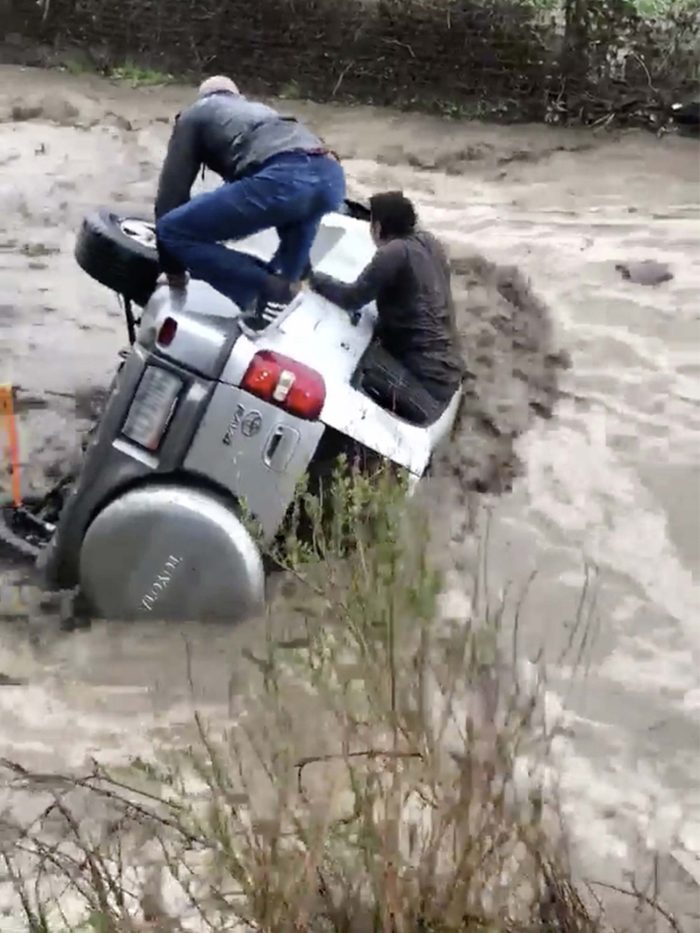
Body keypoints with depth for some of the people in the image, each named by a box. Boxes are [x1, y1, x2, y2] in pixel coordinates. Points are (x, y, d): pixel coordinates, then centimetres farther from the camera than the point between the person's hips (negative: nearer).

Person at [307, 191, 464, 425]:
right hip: (446, 368, 9)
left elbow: (352, 298, -14)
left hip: (423, 377, -9)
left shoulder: (395, 252, -13)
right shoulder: (428, 243, 12)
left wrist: (313, 278, 0)